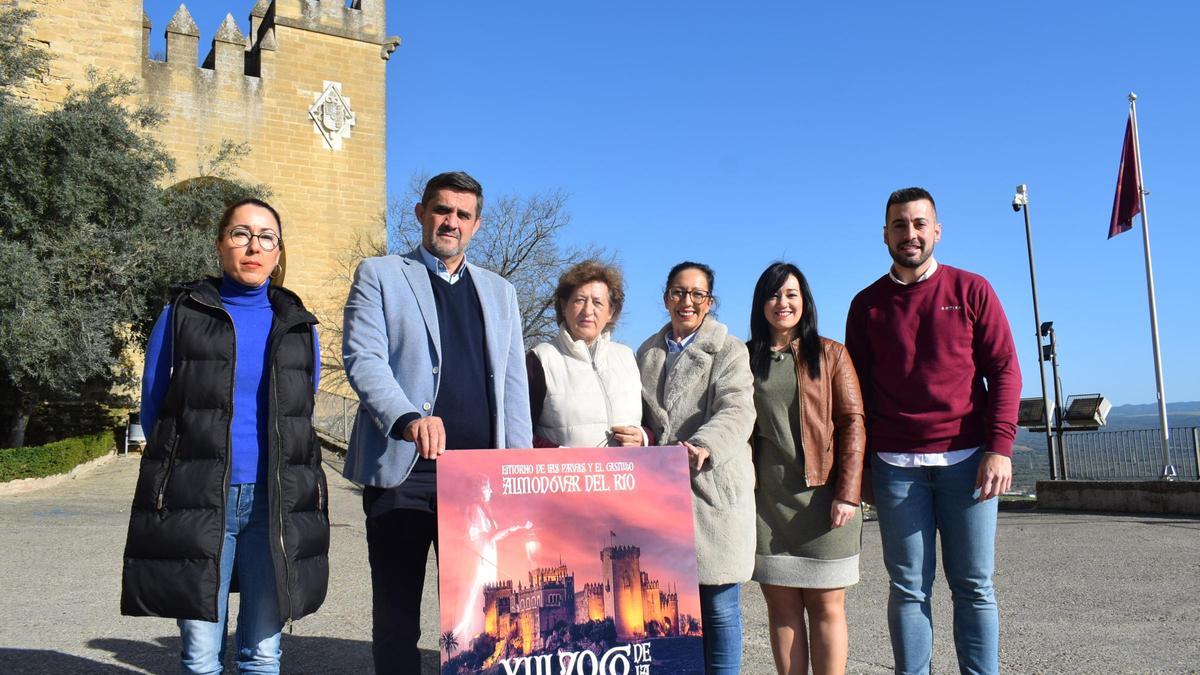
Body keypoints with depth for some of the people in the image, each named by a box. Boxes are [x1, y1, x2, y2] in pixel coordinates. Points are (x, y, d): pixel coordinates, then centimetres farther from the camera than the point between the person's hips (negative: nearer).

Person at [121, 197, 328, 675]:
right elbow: (153, 412, 8)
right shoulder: (182, 316, 4)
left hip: (275, 502, 2)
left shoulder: (298, 325, 9)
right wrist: (204, 452, 5)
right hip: (196, 502, -1)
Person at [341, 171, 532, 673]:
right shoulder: (379, 275, 7)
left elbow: (513, 386, 15)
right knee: (396, 613, 7)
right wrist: (409, 417, -26)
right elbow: (362, 358, -8)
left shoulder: (500, 292, 18)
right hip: (401, 468, -3)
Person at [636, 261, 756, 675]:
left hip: (713, 490, -4)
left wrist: (704, 446, -30)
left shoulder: (729, 350, 3)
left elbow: (737, 411, -12)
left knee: (719, 606, 0)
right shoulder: (647, 353, 19)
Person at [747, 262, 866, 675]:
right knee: (782, 605, 5)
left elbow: (852, 424, 0)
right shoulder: (746, 358, 10)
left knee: (827, 606, 1)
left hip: (823, 497, -1)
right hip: (767, 500, 2)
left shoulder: (830, 355, 5)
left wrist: (847, 494, -8)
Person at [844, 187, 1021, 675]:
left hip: (966, 460, -1)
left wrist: (999, 448, -8)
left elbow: (1004, 371, 2)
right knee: (908, 588, 3)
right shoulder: (868, 304, 10)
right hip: (896, 466, 1)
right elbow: (858, 390, 11)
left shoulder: (971, 290, 6)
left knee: (974, 585, 3)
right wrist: (859, 464, 6)